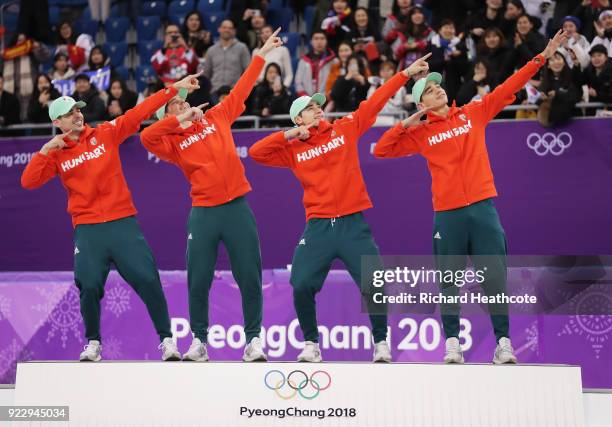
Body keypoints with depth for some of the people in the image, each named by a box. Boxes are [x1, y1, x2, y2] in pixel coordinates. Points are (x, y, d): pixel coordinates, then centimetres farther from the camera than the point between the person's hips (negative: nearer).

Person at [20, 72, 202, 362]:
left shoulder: (106, 133, 5)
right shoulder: (56, 154, 6)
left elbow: (140, 112, 1)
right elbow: (28, 182, -2)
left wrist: (174, 88, -4)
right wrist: (44, 150, -12)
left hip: (123, 222, 0)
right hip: (88, 229, 0)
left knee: (147, 279, -7)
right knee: (89, 286, -8)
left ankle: (166, 339, 5)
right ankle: (93, 343, 14)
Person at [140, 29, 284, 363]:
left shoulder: (216, 117, 12)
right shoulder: (172, 143, 4)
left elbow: (241, 90, 15)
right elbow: (146, 137, -15)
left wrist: (261, 55, 15)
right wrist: (180, 119, -14)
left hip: (237, 207, 1)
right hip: (203, 213, -1)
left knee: (249, 276, 0)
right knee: (198, 281, 1)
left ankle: (254, 339, 7)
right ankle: (199, 341, 13)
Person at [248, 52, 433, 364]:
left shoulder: (345, 129, 9)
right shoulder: (293, 149, 7)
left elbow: (375, 102, 8)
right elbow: (256, 153, -1)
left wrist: (406, 74, 6)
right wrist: (289, 135, -4)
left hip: (353, 224, 0)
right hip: (318, 227, 0)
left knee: (373, 285, -7)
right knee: (302, 287, -7)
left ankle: (381, 343, 10)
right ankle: (311, 344, 12)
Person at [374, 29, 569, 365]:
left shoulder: (473, 113, 9)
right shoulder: (420, 134, 7)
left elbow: (508, 88, 5)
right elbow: (381, 151, 5)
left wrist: (542, 57, 0)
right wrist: (405, 125, -6)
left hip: (482, 208, 0)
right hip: (448, 214, 0)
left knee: (495, 278, -2)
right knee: (449, 282, 3)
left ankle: (503, 343, 2)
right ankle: (452, 343, 10)